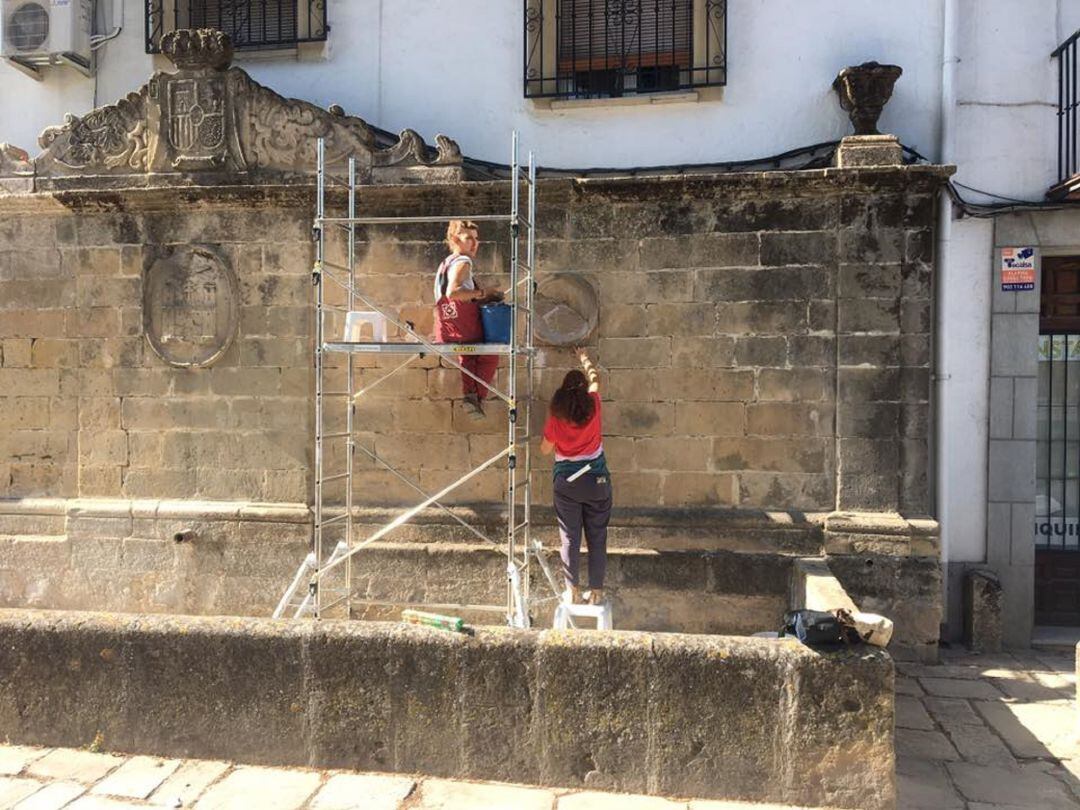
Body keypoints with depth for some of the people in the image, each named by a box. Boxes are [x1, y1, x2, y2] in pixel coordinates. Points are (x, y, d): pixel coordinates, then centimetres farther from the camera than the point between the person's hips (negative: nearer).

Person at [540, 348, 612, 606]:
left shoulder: (556, 414, -9)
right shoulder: (593, 405, -5)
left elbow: (545, 449, 0)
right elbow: (595, 380, 16)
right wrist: (585, 359, 32)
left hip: (566, 483, 0)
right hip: (597, 481, 1)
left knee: (570, 539, 7)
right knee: (597, 539, 8)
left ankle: (573, 592, 10)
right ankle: (596, 592, 12)